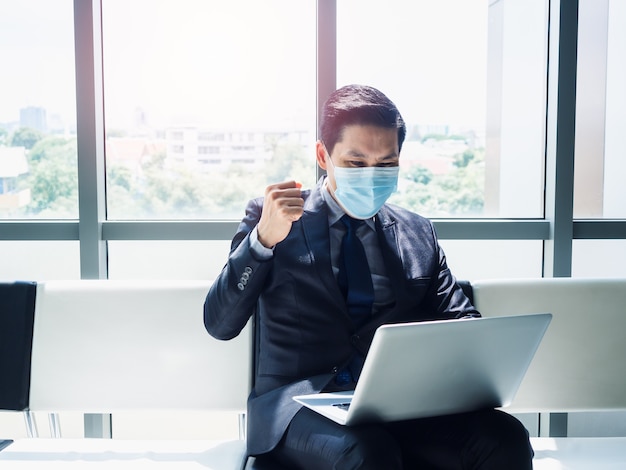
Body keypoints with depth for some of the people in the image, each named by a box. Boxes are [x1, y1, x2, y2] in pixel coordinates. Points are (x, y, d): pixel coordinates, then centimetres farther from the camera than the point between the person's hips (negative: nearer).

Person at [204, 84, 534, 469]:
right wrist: (263, 239, -15)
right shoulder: (271, 217, 6)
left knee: (504, 437, -25)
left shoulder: (417, 234, 15)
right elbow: (219, 326, 0)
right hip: (299, 404, -3)